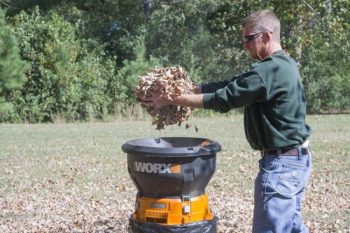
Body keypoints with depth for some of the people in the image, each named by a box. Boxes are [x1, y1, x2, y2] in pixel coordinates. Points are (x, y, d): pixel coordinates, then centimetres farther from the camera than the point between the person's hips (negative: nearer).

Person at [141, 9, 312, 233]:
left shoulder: (269, 71, -22)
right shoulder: (283, 64, 11)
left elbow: (222, 99, -19)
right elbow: (229, 86, 9)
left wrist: (171, 99, -13)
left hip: (281, 163, -10)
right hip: (297, 158, 10)